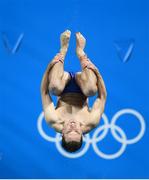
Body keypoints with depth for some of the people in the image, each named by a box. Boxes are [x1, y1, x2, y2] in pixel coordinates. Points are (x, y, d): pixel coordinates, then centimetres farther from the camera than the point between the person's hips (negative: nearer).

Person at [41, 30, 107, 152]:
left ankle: (64, 49, -10)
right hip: (82, 93, 0)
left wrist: (49, 68, -38)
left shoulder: (55, 123, -37)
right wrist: (96, 73, -38)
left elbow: (44, 92, -31)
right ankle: (80, 51, -7)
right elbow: (103, 96, -28)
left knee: (54, 87, -37)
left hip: (63, 92, 0)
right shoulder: (90, 124, -36)